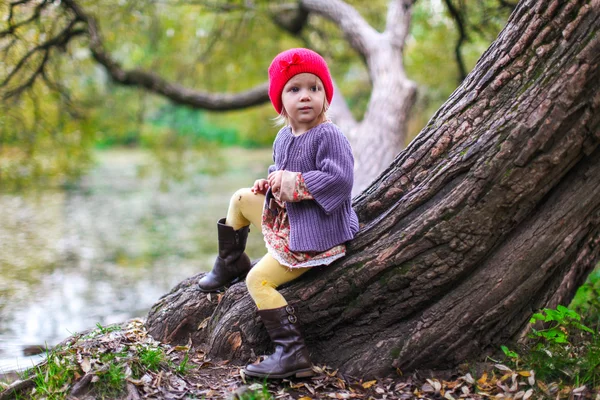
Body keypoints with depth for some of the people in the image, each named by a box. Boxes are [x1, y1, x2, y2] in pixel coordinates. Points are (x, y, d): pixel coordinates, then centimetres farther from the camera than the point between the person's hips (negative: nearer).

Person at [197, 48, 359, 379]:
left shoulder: (329, 136, -22)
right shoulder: (284, 136, 5)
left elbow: (340, 180, -32)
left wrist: (296, 183, -27)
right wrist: (271, 182, 0)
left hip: (315, 233, -9)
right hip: (284, 218, 9)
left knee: (258, 280, -14)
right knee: (241, 198, 22)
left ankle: (292, 354, -15)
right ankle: (230, 264, 39)